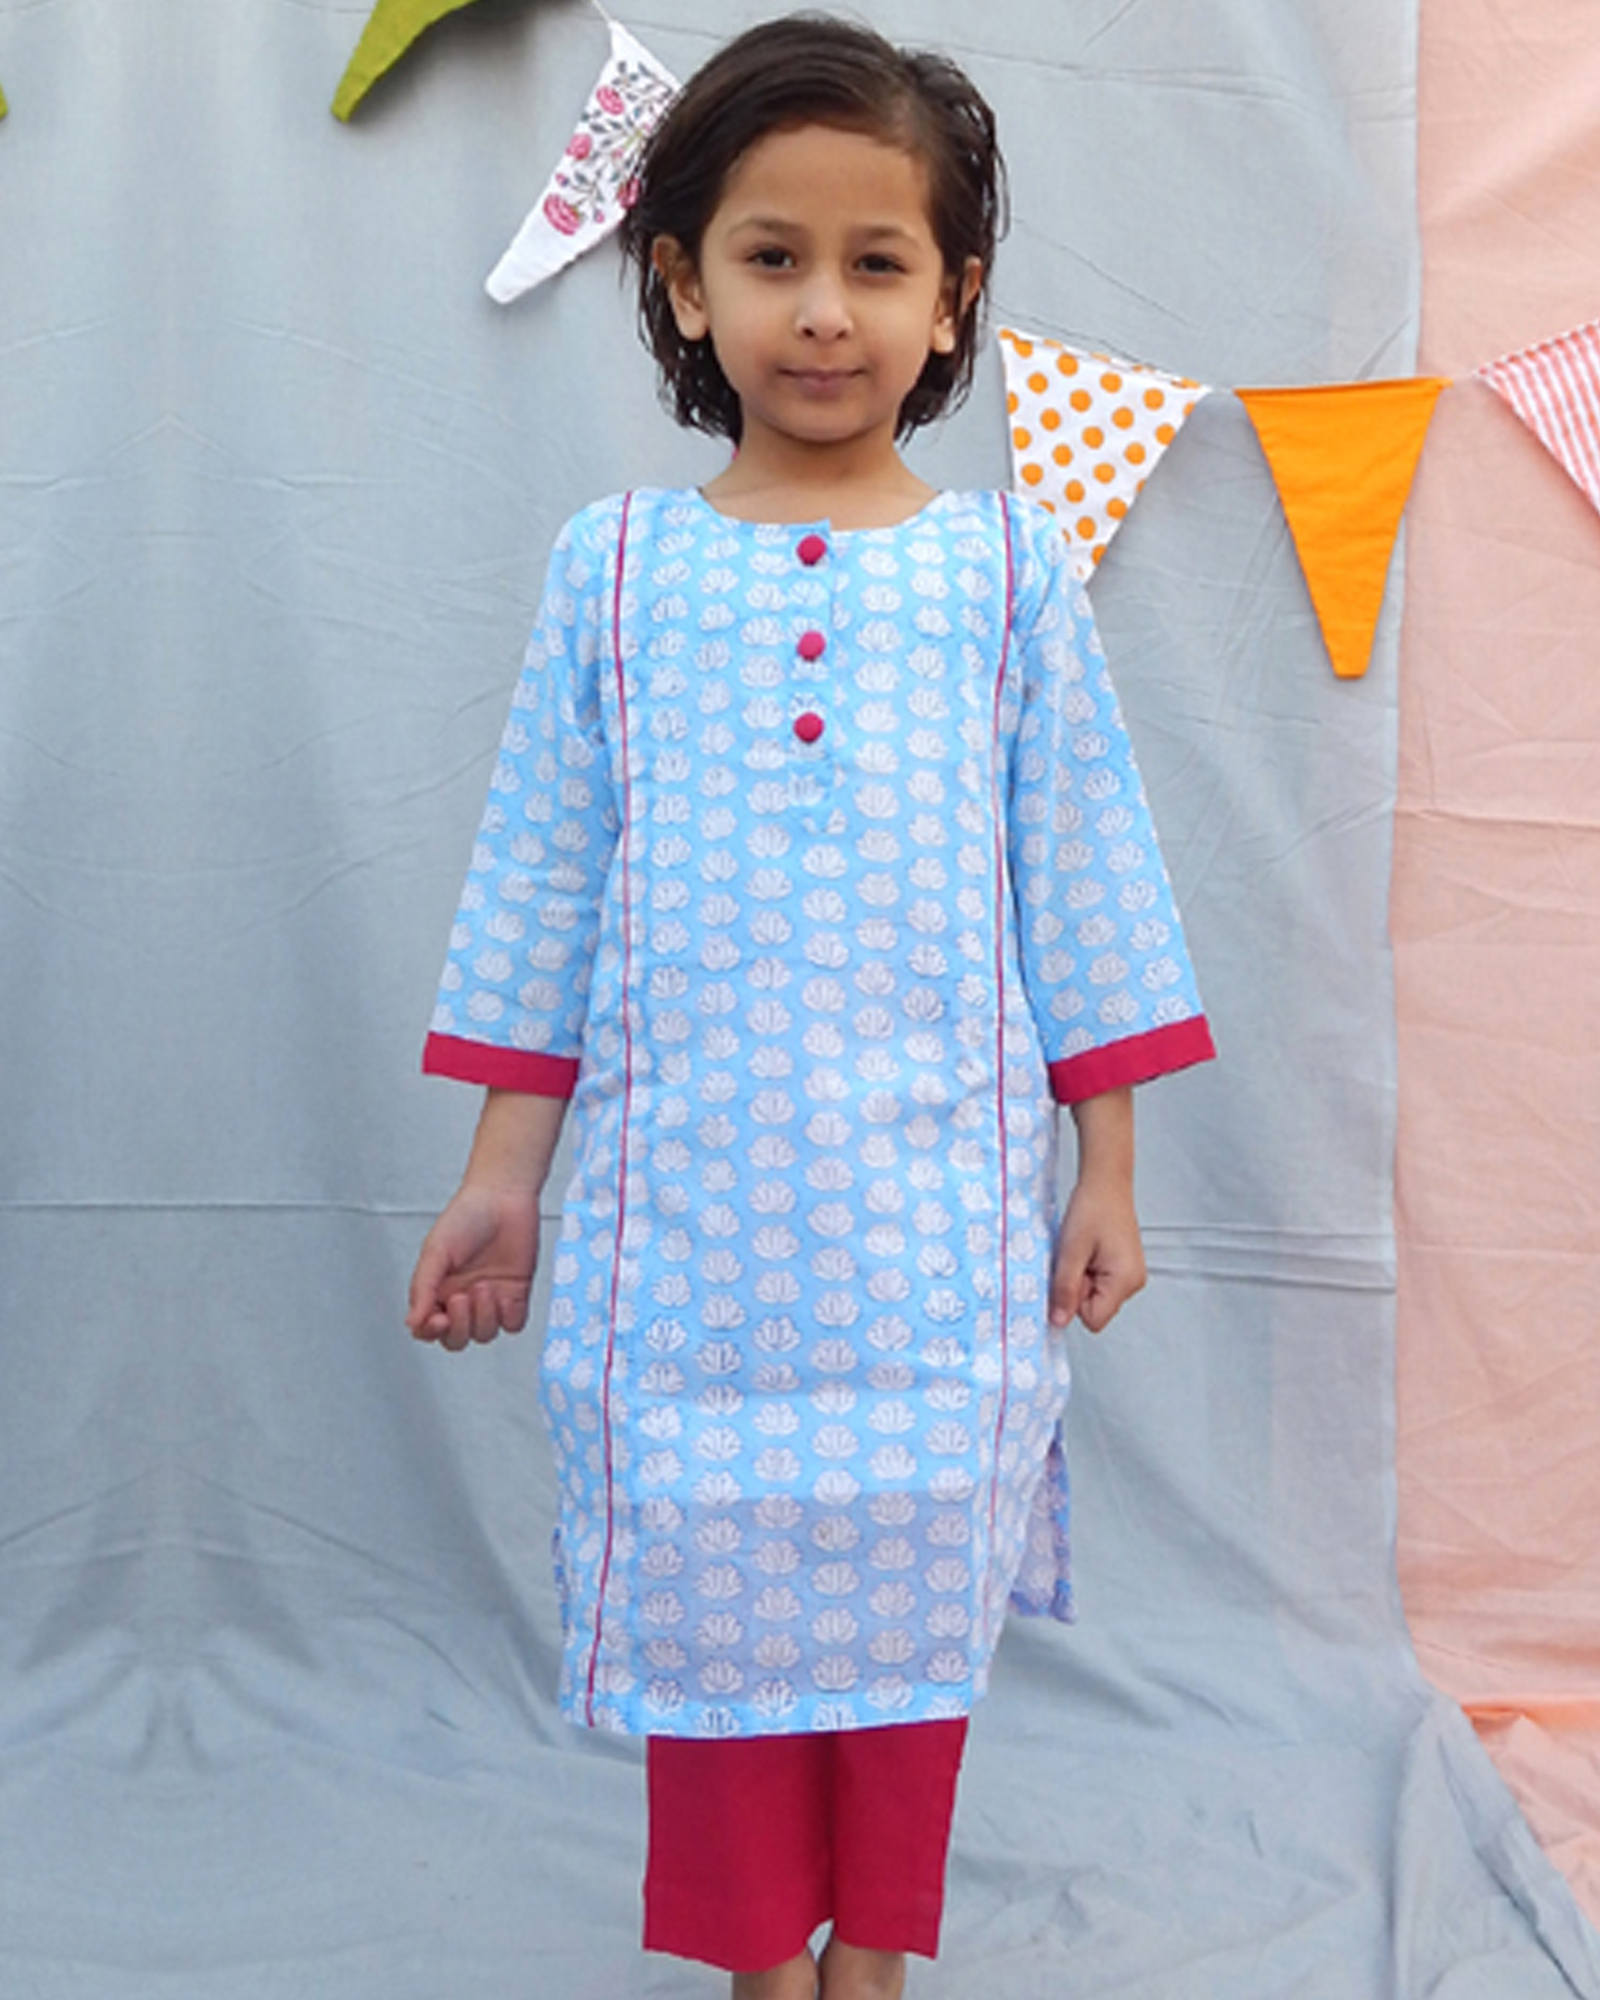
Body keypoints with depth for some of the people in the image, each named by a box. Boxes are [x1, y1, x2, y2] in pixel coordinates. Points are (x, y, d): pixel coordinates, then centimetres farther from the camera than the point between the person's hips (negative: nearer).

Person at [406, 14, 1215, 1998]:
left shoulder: (1006, 567, 2)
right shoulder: (614, 568, 3)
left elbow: (1077, 880, 5)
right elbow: (542, 885, 6)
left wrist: (1107, 1169, 4)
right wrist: (505, 1169, 6)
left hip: (932, 1201, 0)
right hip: (690, 1197, 1)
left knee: (908, 1583, 8)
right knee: (709, 1587, 8)